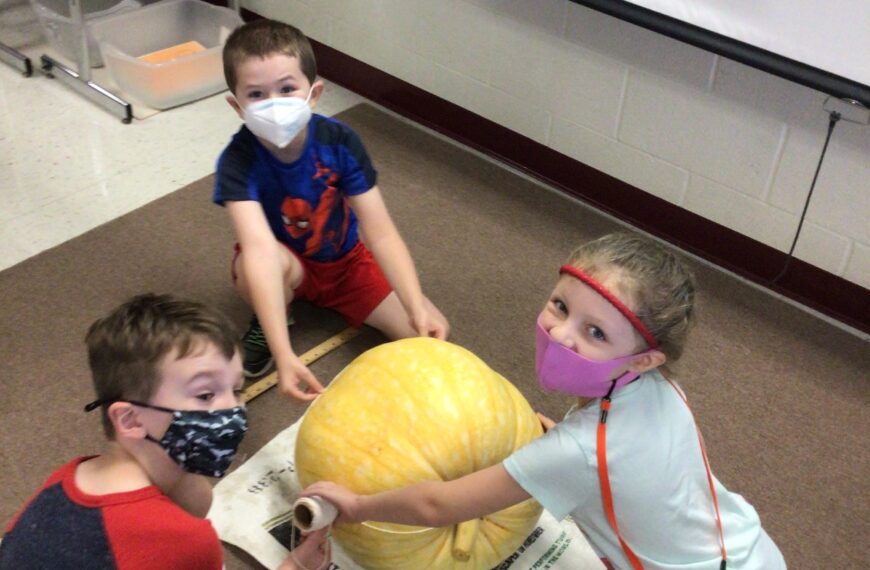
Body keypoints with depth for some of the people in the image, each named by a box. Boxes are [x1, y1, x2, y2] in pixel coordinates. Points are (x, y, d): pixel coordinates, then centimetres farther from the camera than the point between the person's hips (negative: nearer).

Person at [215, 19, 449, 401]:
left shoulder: (340, 141, -26)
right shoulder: (237, 162, -32)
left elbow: (381, 234, -27)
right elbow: (261, 249, -46)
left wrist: (418, 307, -41)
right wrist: (284, 355, -57)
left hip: (343, 260, 1)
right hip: (285, 263, -1)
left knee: (429, 333, -13)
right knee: (251, 266, -38)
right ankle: (265, 324, -3)